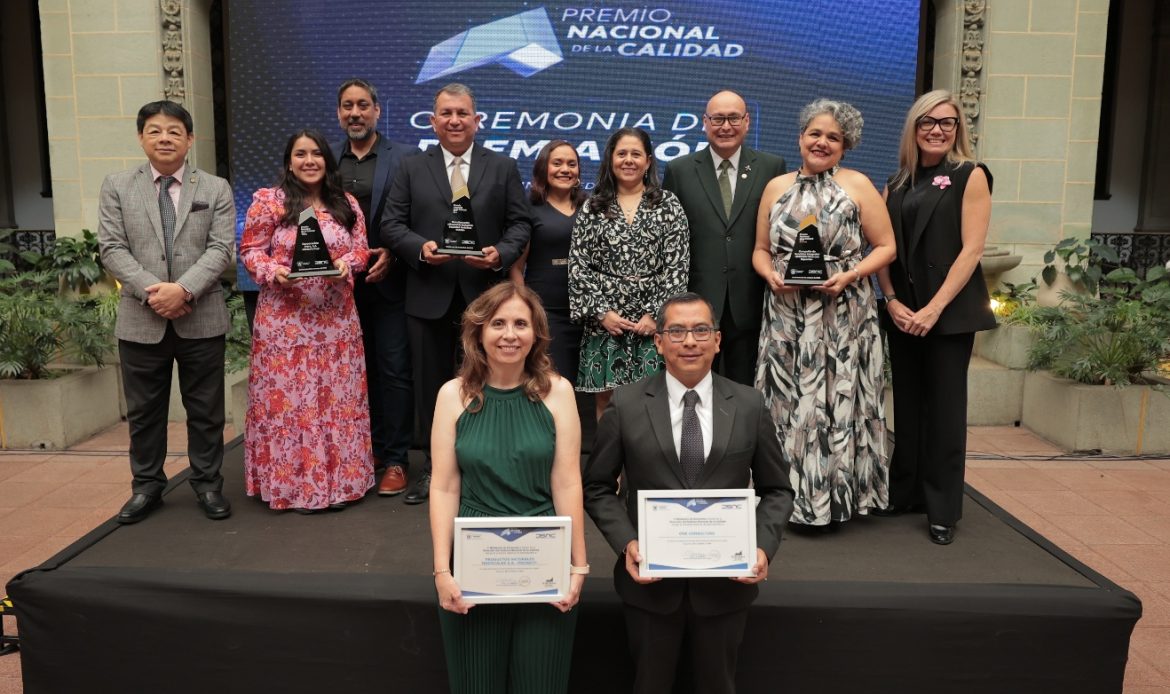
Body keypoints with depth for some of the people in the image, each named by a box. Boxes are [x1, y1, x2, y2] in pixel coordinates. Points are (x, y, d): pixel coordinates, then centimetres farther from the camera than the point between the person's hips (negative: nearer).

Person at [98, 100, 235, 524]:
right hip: (140, 319, 1)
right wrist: (151, 291, -15)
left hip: (201, 318, -1)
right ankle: (147, 486, 25)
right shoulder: (116, 187, 7)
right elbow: (112, 249, -1)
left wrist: (183, 289, -19)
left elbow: (220, 249, -5)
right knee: (144, 410, 11)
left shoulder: (216, 189, 5)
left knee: (205, 409, 8)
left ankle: (208, 485, 21)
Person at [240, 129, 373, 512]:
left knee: (337, 397, 8)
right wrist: (273, 272, -20)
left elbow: (361, 250, 9)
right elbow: (250, 249, -2)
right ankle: (295, 482, 13)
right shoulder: (268, 200, -1)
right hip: (284, 318, -3)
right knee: (289, 396, 1)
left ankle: (338, 477, 20)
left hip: (336, 318, 3)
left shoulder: (347, 204, 9)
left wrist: (346, 264, -12)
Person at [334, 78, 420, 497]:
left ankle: (394, 460, 9)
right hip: (343, 284, 3)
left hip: (389, 280, -3)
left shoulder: (405, 158, 0)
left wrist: (393, 254, -14)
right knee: (357, 370, 11)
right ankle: (365, 451, 24)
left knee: (393, 370, 0)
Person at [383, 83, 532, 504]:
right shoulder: (412, 169, 8)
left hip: (485, 293, -1)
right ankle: (435, 465, 23)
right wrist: (421, 247, -15)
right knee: (432, 383, 9)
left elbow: (520, 223, 4)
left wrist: (502, 254, -15)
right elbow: (391, 224, 3)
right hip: (430, 296, 1)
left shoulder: (503, 168, 7)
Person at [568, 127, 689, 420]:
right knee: (606, 401, 3)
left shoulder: (668, 204, 6)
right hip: (604, 321, 1)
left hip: (653, 321, -1)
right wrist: (601, 312, -6)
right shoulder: (592, 207, 8)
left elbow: (677, 265, -1)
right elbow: (578, 265, 3)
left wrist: (656, 314, -9)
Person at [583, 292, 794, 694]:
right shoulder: (626, 405, -5)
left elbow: (777, 489, 5)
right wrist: (626, 543, -14)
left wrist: (764, 545, -11)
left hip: (726, 583, 1)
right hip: (650, 582, -1)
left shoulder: (750, 405, -2)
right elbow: (597, 487, 0)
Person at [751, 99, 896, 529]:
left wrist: (849, 276, -15)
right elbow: (760, 249, 12)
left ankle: (830, 498, 12)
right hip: (786, 314, 3)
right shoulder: (776, 187, 11)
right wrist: (771, 275, -9)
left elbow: (886, 247, 1)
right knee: (786, 401, 4)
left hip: (842, 314, -2)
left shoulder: (857, 185, 3)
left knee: (836, 400, 1)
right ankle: (788, 494, 15)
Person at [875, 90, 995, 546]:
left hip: (950, 312, -4)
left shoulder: (970, 176, -2)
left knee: (944, 408, 1)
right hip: (902, 312, 4)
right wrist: (892, 301, -7)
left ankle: (943, 509, 11)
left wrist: (935, 307, -16)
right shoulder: (896, 185, 11)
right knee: (907, 404, 11)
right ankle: (905, 492, 24)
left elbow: (971, 249, -10)